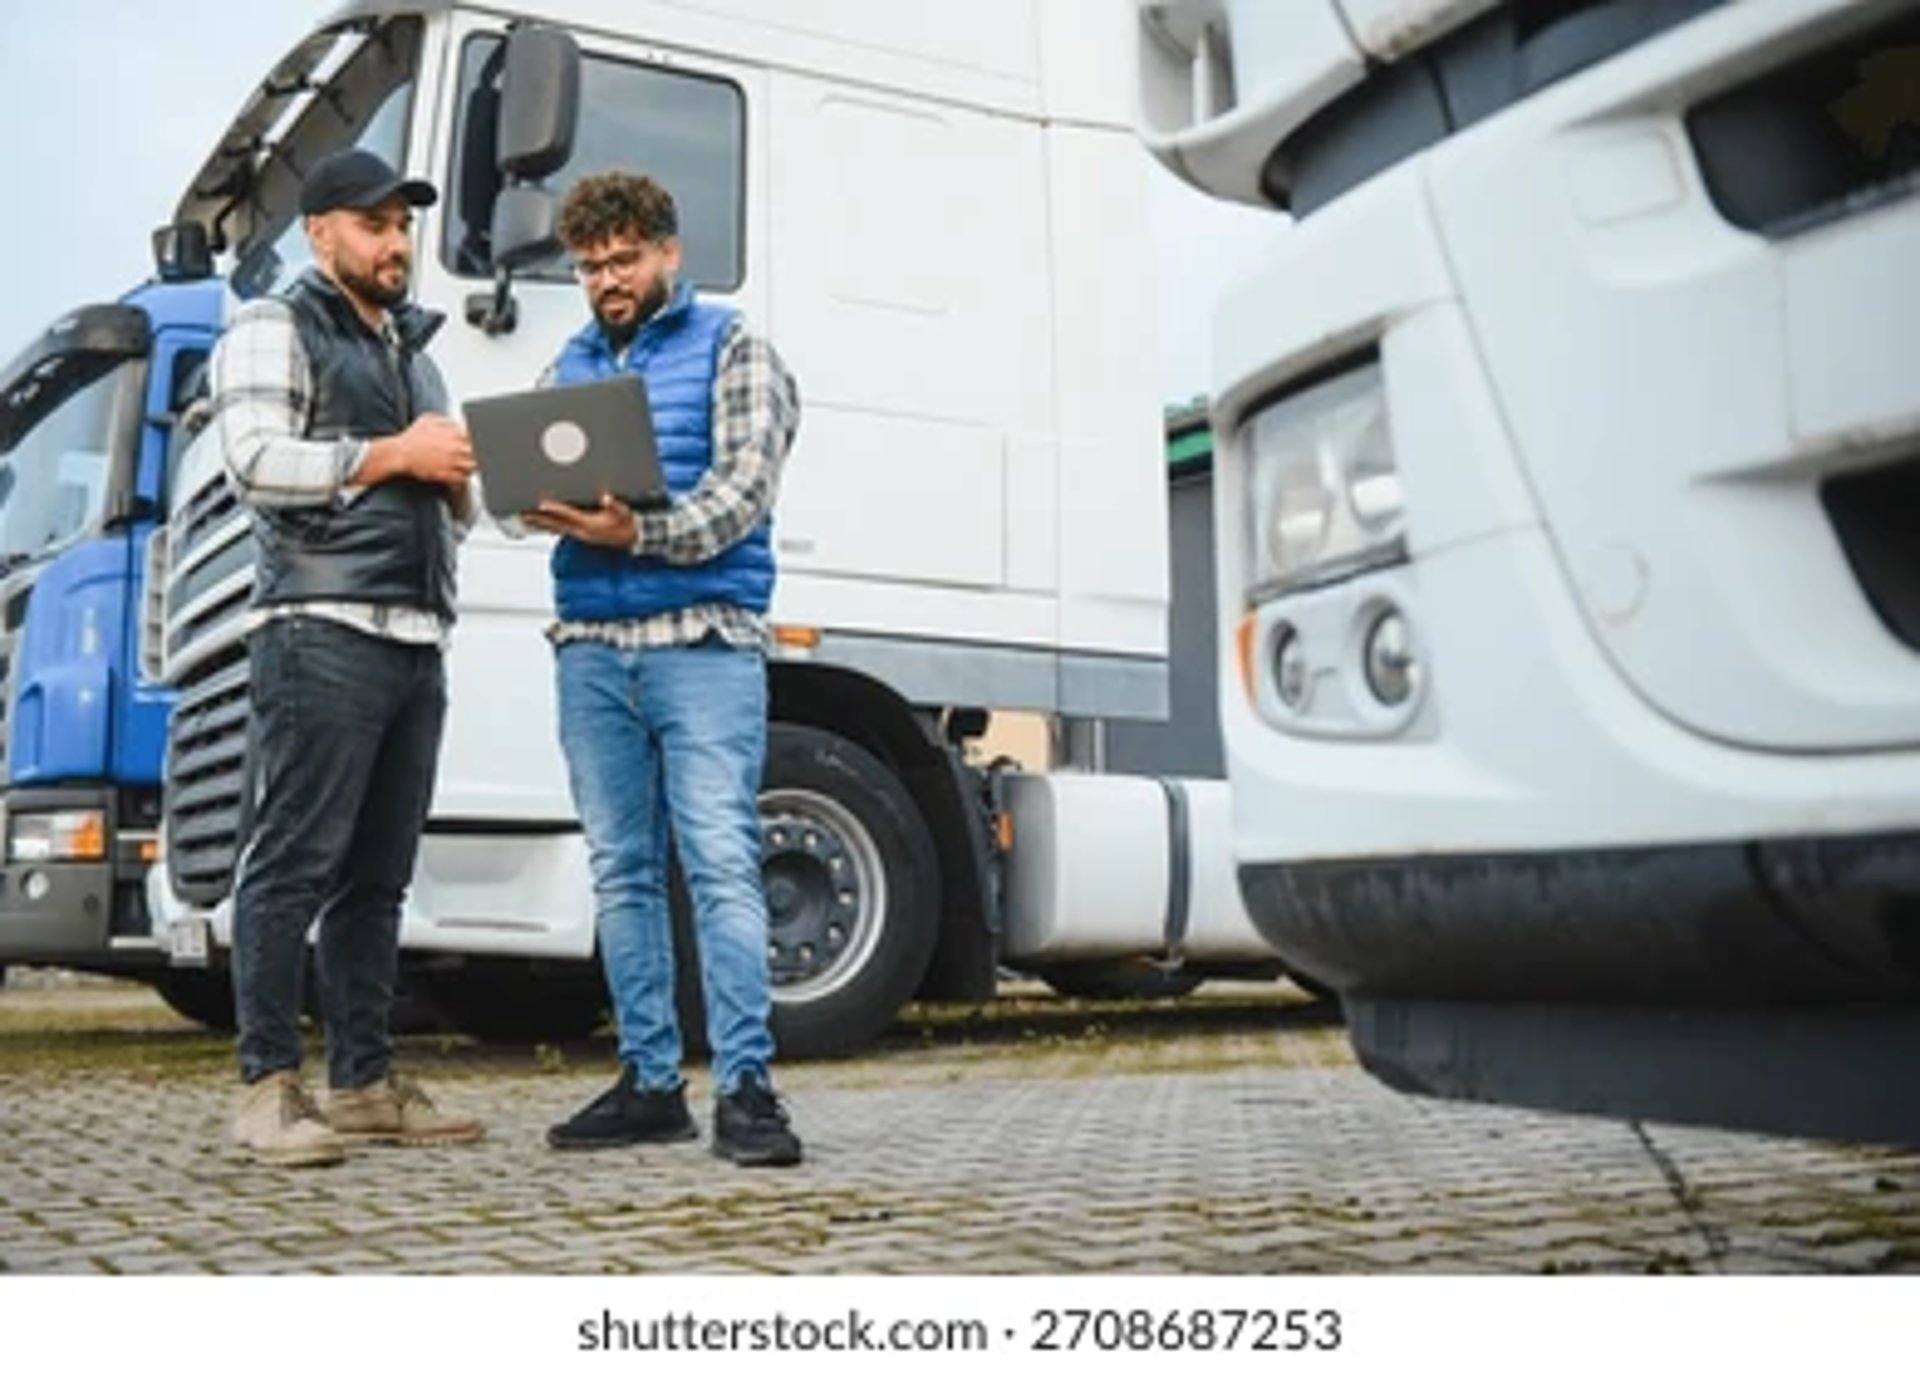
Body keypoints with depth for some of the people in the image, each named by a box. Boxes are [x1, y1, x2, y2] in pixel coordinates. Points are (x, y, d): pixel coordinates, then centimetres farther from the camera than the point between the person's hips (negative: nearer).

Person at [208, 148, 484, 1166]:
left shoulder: (414, 350, 27)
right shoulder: (271, 330, 4)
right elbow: (258, 463, -12)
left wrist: (455, 478, 7)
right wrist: (395, 453, -9)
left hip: (416, 638, 8)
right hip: (321, 632, -7)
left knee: (378, 875, 7)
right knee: (294, 863, -8)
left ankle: (364, 1082, 12)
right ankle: (268, 1090, -5)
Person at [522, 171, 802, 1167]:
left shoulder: (730, 349, 6)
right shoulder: (567, 368, 22)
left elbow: (742, 492, -6)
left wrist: (638, 532, -21)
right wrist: (539, 508, -11)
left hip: (702, 642, -5)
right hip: (591, 648, 5)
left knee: (721, 864, -10)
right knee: (621, 871, 6)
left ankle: (744, 1086, -8)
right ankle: (649, 1081, 13)